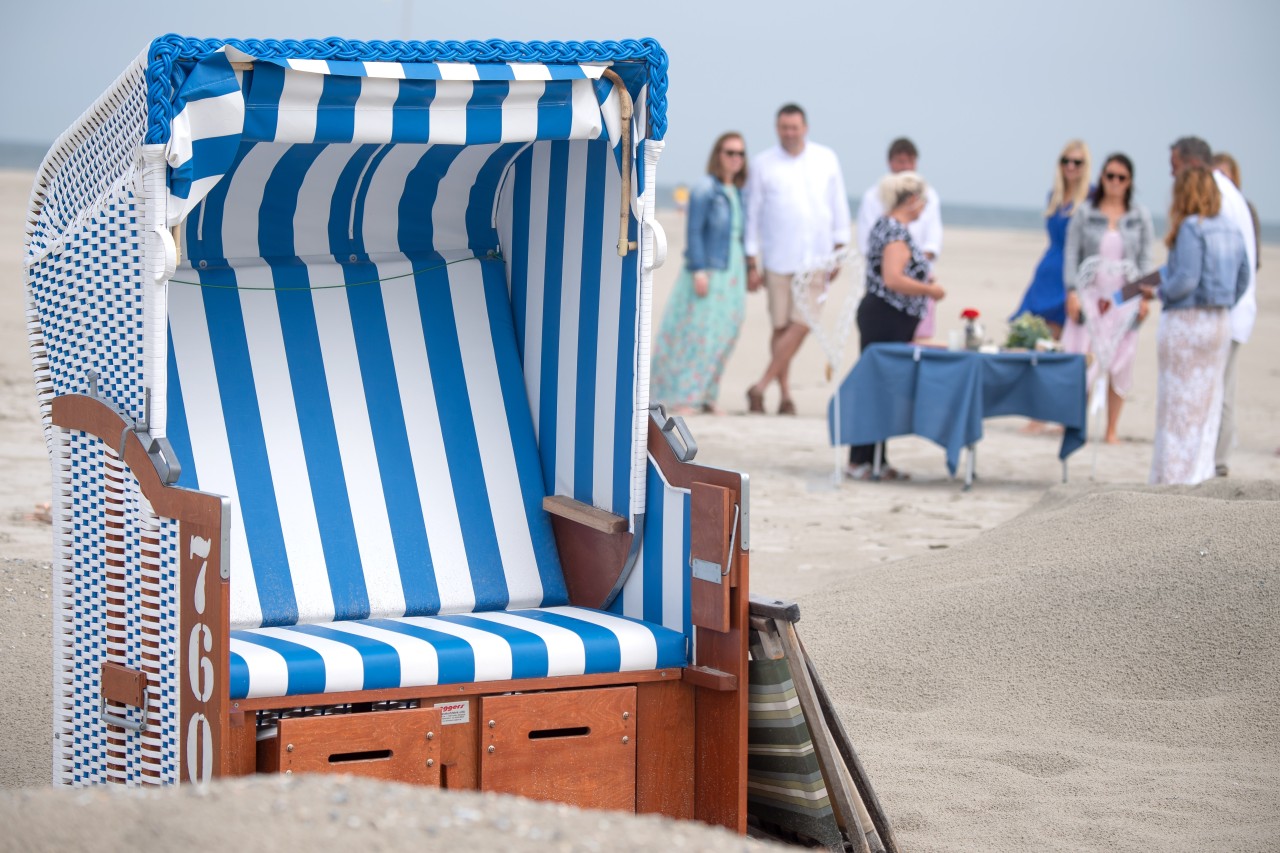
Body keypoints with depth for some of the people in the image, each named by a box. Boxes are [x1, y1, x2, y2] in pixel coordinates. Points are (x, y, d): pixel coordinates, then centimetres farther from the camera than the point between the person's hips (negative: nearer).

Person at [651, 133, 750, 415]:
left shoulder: (738, 193, 13)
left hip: (732, 274, 7)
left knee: (724, 336, 6)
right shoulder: (705, 189, -8)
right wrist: (699, 270, -19)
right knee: (698, 331, -9)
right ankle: (683, 397, -5)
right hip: (708, 272, -7)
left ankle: (706, 397, 11)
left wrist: (748, 270, 15)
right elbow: (694, 232, -12)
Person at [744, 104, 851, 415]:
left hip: (816, 258, 1)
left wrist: (839, 248, 8)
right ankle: (785, 395, 11)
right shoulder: (764, 164, 3)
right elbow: (752, 214, 5)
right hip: (777, 258, 0)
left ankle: (761, 386, -4)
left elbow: (839, 206, 12)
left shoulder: (826, 159, 6)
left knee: (801, 325, -8)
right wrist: (752, 263, 2)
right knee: (781, 327, 4)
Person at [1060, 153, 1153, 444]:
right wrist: (1072, 291, -5)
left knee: (1120, 365, 1)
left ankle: (1112, 430, 9)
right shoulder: (1084, 214, 4)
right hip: (1090, 296, -1)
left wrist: (1144, 296, -1)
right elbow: (1071, 254, 4)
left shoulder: (1140, 217, 8)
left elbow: (1145, 258, 8)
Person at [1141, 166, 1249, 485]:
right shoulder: (1232, 229, 8)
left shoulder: (1191, 228, -14)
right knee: (1208, 402, 13)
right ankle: (1200, 473, 16)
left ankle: (1171, 478, 4)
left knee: (1178, 402, 0)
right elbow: (1243, 281, 12)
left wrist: (1157, 292, -2)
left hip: (1187, 323, -7)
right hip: (1221, 323, 7)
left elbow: (1186, 280, -19)